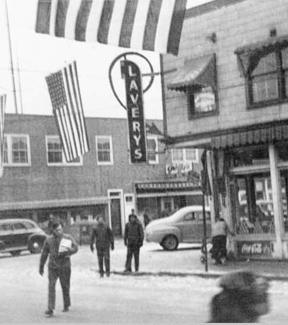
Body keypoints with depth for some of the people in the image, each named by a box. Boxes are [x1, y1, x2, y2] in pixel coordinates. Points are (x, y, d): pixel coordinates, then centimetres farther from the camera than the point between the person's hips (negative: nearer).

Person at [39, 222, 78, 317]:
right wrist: (41, 266, 15)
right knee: (51, 287, -9)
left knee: (65, 287, 8)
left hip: (64, 266, -1)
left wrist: (66, 253, -29)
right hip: (52, 266, 1)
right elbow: (44, 254, 12)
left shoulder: (68, 238, -1)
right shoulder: (49, 240, 5)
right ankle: (50, 310, -12)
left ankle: (66, 306, 29)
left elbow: (75, 248, -12)